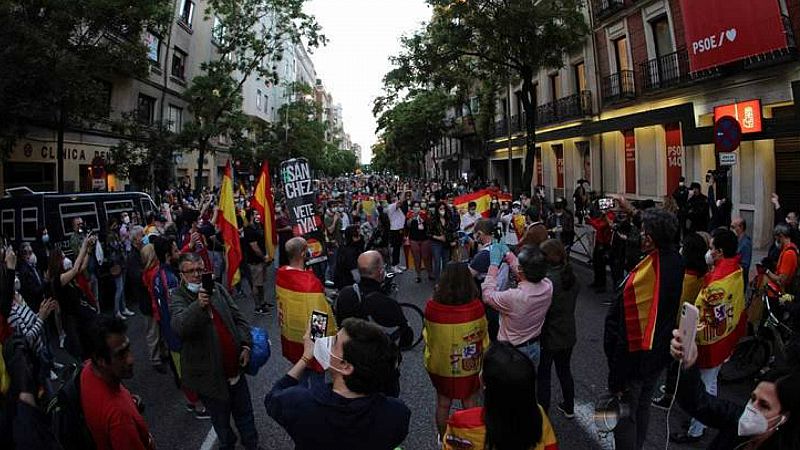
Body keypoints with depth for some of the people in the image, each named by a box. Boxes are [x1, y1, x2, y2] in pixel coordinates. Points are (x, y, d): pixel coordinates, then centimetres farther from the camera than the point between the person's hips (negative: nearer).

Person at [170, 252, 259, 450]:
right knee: (221, 420, 15)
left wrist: (245, 345, -3)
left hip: (235, 367, 4)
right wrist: (198, 305, -47)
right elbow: (179, 326, -31)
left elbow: (238, 318, 7)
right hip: (210, 374, -4)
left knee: (244, 412, 21)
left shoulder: (218, 288, 2)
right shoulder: (178, 298, -12)